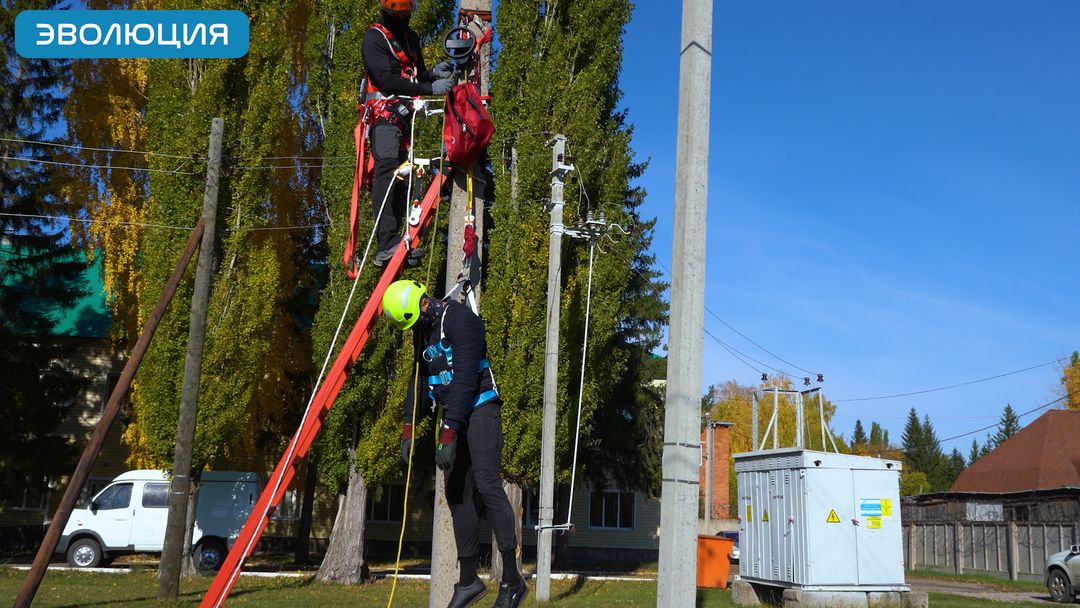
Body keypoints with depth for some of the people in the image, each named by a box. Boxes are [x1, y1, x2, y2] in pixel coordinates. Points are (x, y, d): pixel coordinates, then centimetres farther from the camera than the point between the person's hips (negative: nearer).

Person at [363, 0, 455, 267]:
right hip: (384, 114, -8)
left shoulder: (411, 37, 20)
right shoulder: (374, 38, -6)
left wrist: (433, 72, 2)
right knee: (387, 169, -24)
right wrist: (430, 88, -20)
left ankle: (391, 245, 6)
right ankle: (387, 243, -34)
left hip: (404, 117, 8)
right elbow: (387, 80, -16)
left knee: (400, 178, 4)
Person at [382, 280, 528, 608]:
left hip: (479, 410, -9)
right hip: (453, 416, 9)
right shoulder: (423, 332, 12)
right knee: (456, 493, 6)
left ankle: (512, 580, -16)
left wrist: (449, 434, -24)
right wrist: (408, 430, 14)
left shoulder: (460, 318, -16)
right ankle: (468, 580, 12)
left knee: (487, 485, -17)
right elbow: (420, 380, 20)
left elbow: (464, 378, -22)